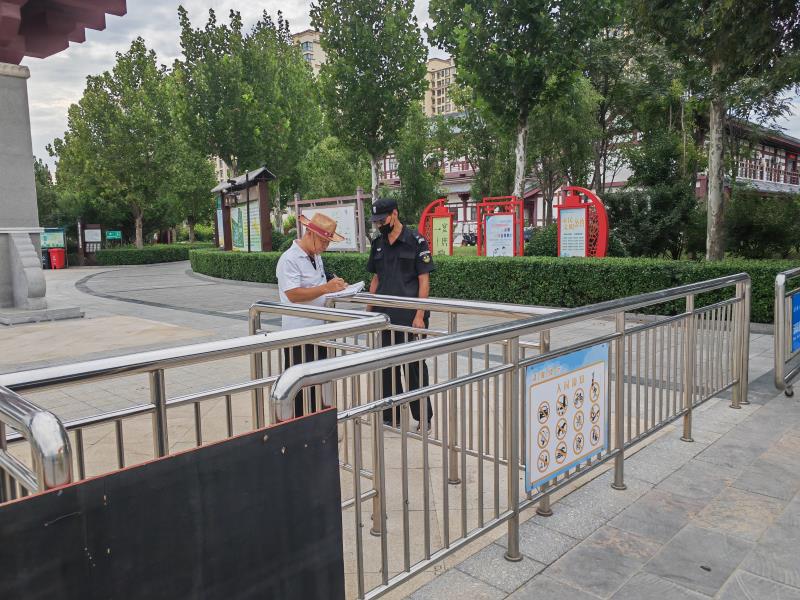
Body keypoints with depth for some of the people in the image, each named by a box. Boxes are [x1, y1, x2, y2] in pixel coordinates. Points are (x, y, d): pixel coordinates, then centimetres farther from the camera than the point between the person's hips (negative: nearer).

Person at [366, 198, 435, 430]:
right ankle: (391, 414, 24)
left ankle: (423, 416, 16)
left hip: (409, 317, -5)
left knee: (414, 366, 3)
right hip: (384, 316, 5)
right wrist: (369, 312, 11)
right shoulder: (378, 244, 11)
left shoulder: (415, 241, -6)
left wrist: (419, 315, -13)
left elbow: (424, 281, -8)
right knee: (387, 366, 11)